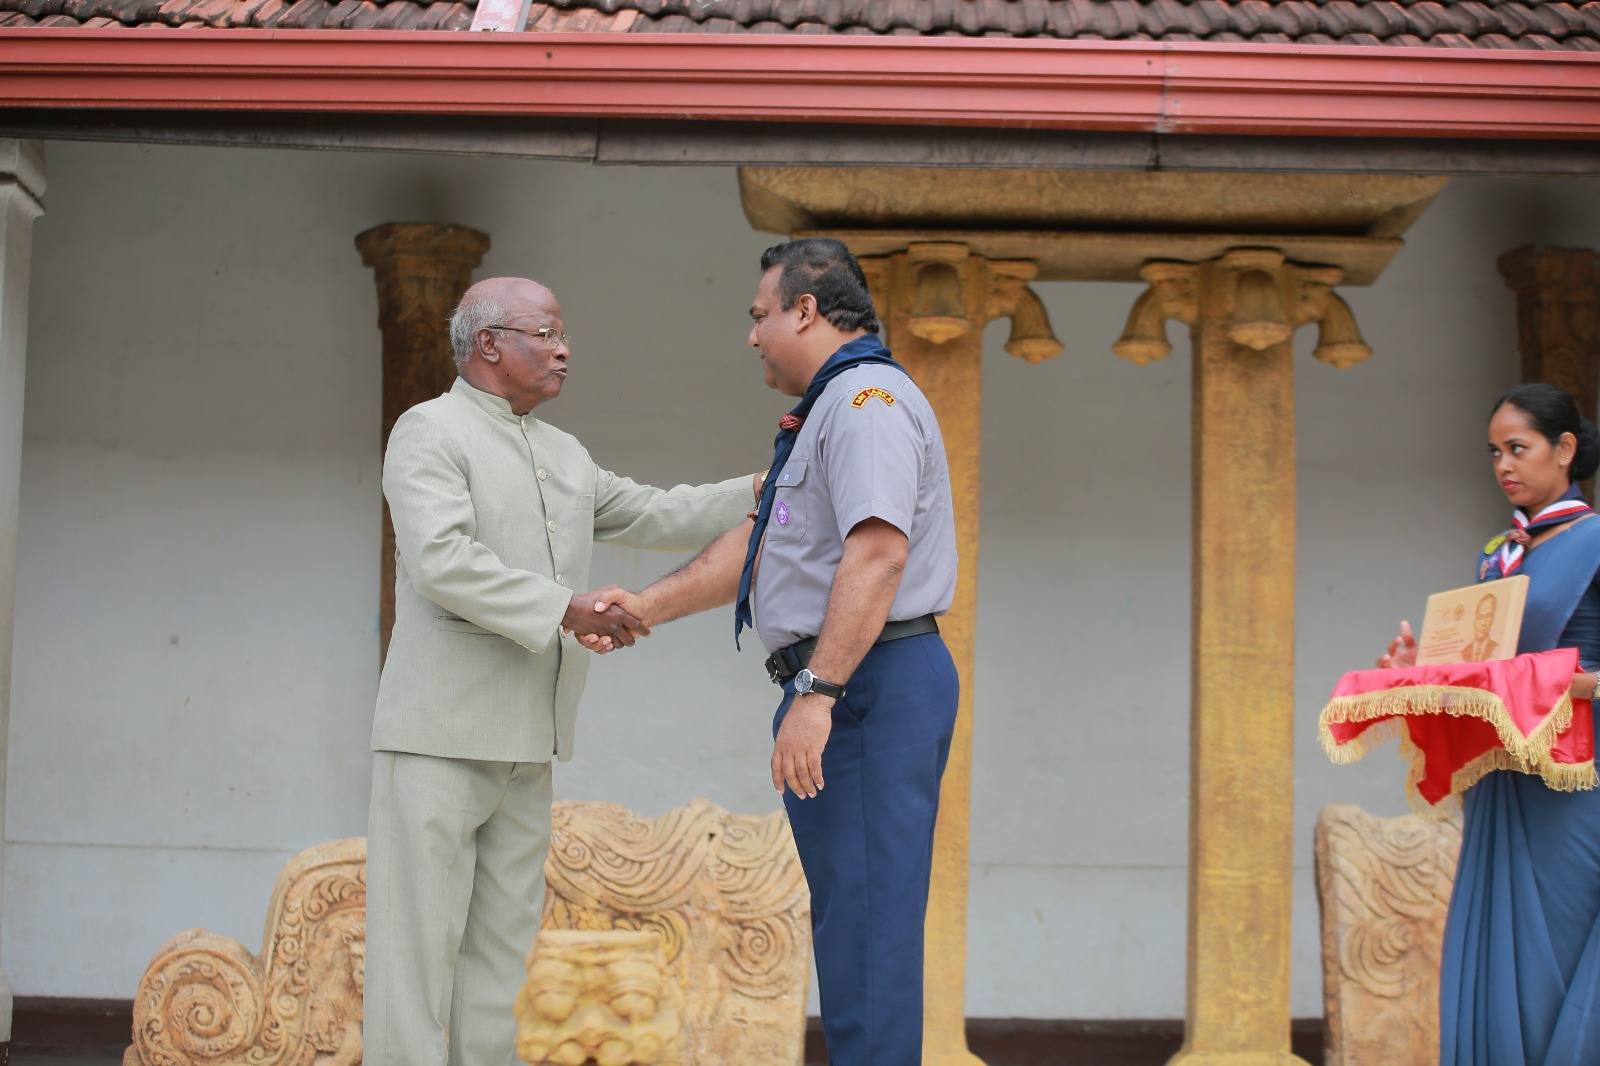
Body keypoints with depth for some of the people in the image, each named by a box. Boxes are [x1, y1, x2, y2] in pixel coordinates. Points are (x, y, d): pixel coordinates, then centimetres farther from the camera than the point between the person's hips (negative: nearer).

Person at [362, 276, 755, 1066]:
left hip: (525, 742, 8)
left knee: (502, 940, 7)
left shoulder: (563, 456, 19)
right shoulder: (429, 431, -5)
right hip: (440, 732, -8)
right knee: (420, 935, -6)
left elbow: (658, 519, 22)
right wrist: (567, 609, -23)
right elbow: (443, 561, -19)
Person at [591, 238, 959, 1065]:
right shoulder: (832, 414, 22)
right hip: (850, 692, 11)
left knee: (866, 922, -11)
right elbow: (760, 546, 23)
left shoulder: (867, 400, -12)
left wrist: (814, 693, -28)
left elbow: (877, 557, -24)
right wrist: (646, 608, 19)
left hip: (867, 687, -11)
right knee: (850, 922, 14)